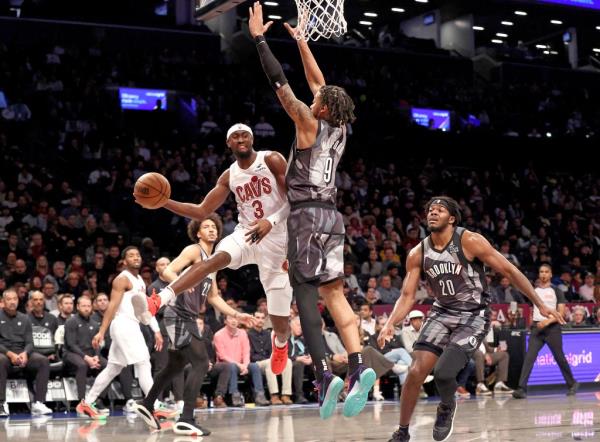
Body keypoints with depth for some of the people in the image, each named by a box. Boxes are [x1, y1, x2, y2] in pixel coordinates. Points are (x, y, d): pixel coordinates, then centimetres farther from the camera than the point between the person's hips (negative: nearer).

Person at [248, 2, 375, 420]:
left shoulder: (310, 124, -8)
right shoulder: (339, 129, 11)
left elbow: (280, 82, -10)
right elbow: (318, 80, 22)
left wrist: (259, 37, -3)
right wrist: (299, 38, 28)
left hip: (308, 215, -7)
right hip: (331, 214, 7)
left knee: (305, 292, -8)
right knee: (334, 292, 5)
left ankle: (325, 376, -20)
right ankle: (359, 367, -9)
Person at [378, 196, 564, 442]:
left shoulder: (470, 242, -16)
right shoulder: (418, 254, -4)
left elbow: (508, 270, -12)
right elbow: (407, 296, 0)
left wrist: (540, 305, -13)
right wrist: (390, 324, -19)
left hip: (473, 317, -4)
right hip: (442, 313, 4)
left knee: (443, 373, -20)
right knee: (416, 372, -11)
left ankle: (447, 407, 16)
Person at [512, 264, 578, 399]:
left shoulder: (556, 291, 1)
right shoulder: (534, 290, 12)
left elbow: (561, 313, -6)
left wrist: (548, 321, -18)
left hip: (553, 328, -3)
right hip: (537, 327, 3)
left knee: (560, 358, 6)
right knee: (529, 357, -13)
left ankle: (572, 384, 27)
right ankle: (522, 389, -20)